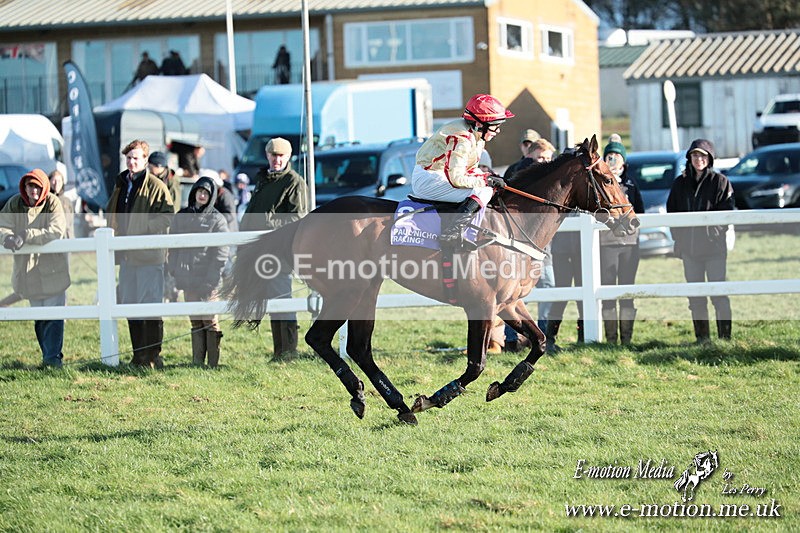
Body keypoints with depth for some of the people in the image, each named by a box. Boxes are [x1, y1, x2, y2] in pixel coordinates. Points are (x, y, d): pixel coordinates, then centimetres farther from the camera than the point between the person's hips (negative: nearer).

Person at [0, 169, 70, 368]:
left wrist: (27, 236, -30)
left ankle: (53, 356, -7)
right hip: (28, 269, 4)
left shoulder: (53, 203, -10)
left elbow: (57, 231, -23)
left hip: (53, 268, -4)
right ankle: (47, 354, 19)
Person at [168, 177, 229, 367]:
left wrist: (212, 276, -13)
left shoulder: (217, 219, 1)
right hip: (187, 278, 4)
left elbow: (221, 252, -4)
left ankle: (213, 363, -2)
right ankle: (197, 361, 12)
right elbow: (174, 246, 18)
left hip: (207, 280, -4)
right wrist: (174, 269, 6)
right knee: (195, 321, 9)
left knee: (210, 321, -4)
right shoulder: (181, 217, 14)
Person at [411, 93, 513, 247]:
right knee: (482, 192, -23)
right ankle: (451, 232, -30)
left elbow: (471, 169, 16)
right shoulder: (462, 140, -23)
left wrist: (489, 177, -1)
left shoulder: (476, 136, 8)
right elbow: (457, 179, -27)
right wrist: (487, 180, -19)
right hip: (427, 181, -11)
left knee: (488, 187, 13)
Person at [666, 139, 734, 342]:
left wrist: (713, 232, -14)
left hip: (714, 246, -4)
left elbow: (726, 213, -3)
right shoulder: (680, 183, 11)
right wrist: (678, 238, 3)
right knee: (695, 297, 5)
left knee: (719, 294, -5)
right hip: (689, 247, 4)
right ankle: (701, 338, 10)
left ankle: (725, 336, 0)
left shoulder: (720, 182, 0)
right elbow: (671, 212, 13)